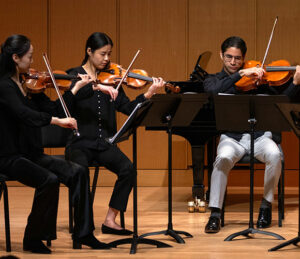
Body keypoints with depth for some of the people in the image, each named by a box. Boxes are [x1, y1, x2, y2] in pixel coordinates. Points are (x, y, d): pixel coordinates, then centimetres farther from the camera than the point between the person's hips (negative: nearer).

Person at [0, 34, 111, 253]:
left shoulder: (28, 85, 11)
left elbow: (53, 109, 12)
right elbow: (23, 114, -31)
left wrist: (76, 88, 8)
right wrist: (58, 121, -37)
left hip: (31, 154, 8)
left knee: (78, 172, -7)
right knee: (49, 180, -29)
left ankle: (83, 234, -2)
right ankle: (33, 239, -11)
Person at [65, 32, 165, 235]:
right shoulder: (76, 75, 3)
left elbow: (128, 108, 4)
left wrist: (149, 94, -9)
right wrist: (98, 87, -31)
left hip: (105, 143, 4)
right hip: (79, 142, -3)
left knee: (128, 168, -23)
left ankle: (110, 220, -14)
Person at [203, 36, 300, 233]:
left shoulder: (257, 78, 10)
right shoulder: (213, 81, 10)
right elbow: (215, 91, -15)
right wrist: (241, 74, -23)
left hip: (260, 135, 1)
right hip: (231, 137, 0)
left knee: (274, 154, -32)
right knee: (223, 158, -34)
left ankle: (266, 205, -10)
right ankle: (215, 214, -27)